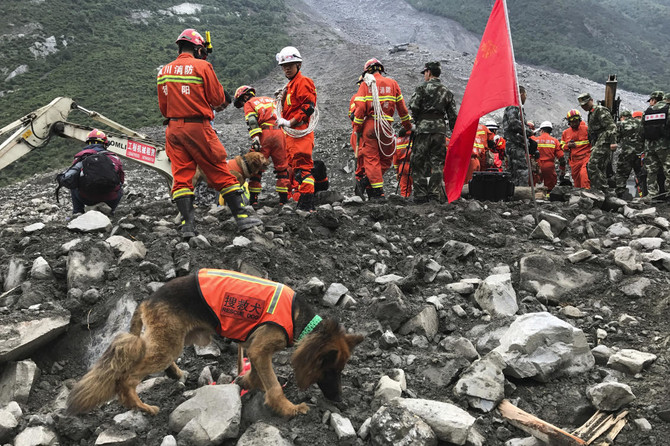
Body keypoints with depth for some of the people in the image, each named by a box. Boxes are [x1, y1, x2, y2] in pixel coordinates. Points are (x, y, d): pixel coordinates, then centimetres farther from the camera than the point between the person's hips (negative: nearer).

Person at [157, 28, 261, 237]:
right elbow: (217, 98, -4)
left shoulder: (163, 71, 11)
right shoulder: (202, 66, -6)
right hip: (198, 127, -5)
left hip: (173, 128, 5)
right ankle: (242, 216, 5)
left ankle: (187, 224, -3)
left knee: (181, 176, 4)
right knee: (220, 173, 1)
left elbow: (163, 106, 14)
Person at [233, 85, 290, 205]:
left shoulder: (248, 104, 13)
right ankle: (283, 198, 7)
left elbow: (252, 121, -6)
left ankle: (253, 198, 4)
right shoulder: (271, 100, 31)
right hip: (279, 132, 4)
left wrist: (255, 138, -15)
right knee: (282, 167, 9)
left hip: (264, 133, -4)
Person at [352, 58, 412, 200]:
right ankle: (368, 179, -3)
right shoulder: (392, 83, 10)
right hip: (386, 127, 1)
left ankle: (378, 193, 0)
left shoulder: (365, 85, 3)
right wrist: (408, 125, 24)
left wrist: (357, 129, 0)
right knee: (386, 159, 13)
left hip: (369, 125, -1)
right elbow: (401, 107, 13)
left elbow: (360, 108, -6)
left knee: (371, 158, 3)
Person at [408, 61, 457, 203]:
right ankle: (436, 193, 3)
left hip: (424, 128, -5)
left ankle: (420, 195, -2)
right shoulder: (447, 92, 16)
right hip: (440, 129, 5)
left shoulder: (423, 88, 0)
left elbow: (413, 107, -8)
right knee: (437, 162, 7)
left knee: (418, 162, 1)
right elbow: (453, 115, 15)